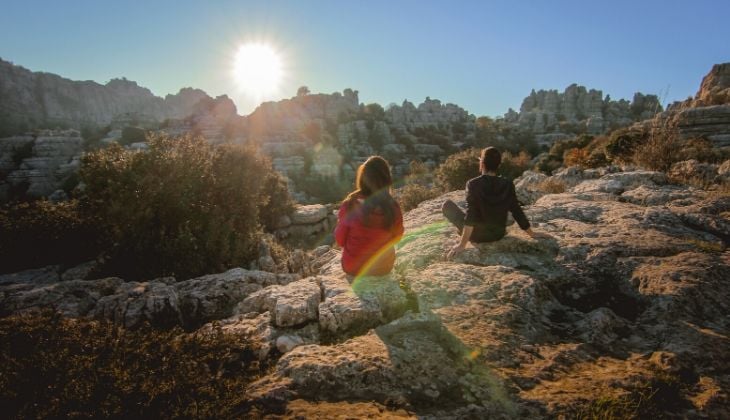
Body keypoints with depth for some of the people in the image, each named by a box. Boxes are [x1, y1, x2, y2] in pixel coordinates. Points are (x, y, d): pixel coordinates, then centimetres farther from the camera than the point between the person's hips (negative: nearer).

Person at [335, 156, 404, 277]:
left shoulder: (350, 206, -23)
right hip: (384, 268, 1)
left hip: (353, 268, -1)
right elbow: (397, 237, 0)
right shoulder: (394, 208, -20)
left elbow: (340, 240, -9)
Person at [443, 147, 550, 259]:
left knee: (447, 204, 10)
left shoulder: (473, 184, -20)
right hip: (498, 235, 4)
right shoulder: (507, 185, -9)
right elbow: (517, 212, -5)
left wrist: (462, 244, -25)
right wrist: (532, 234, 9)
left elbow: (470, 216, -26)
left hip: (476, 236, -4)